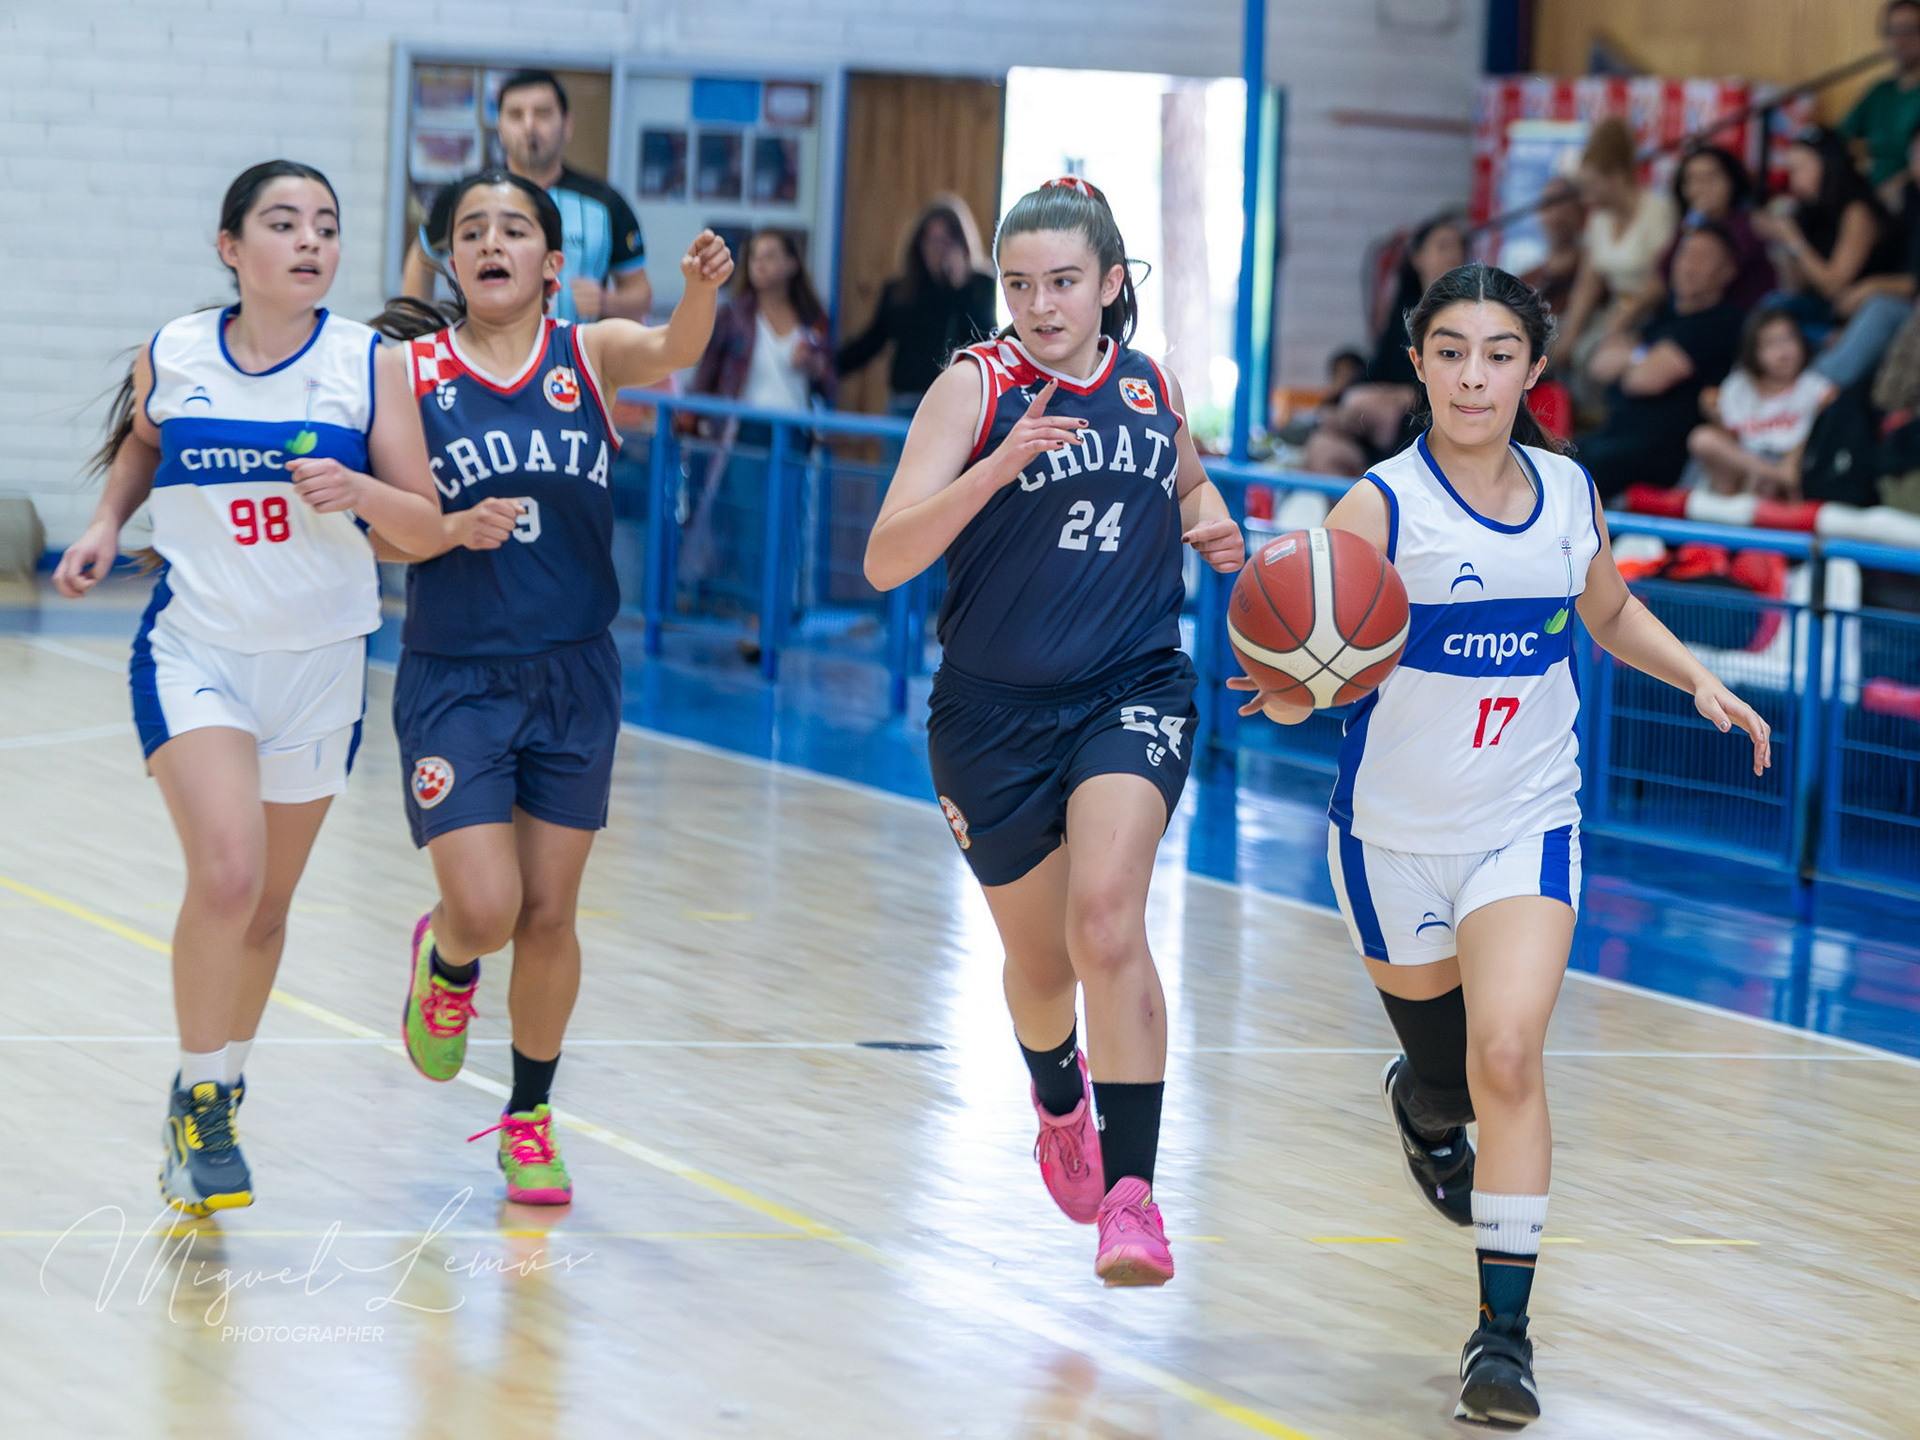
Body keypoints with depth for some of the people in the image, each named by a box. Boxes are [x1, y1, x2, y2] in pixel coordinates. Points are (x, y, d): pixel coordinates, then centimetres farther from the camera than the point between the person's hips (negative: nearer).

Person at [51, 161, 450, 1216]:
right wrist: (106, 524, 5)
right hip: (194, 649, -1)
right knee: (225, 872, -21)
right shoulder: (172, 357, -2)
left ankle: (216, 1093, 35)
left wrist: (360, 491, -22)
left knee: (265, 906, 12)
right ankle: (199, 1098, -3)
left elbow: (426, 529, -3)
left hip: (318, 663, 2)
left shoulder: (368, 366, -5)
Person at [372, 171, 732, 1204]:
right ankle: (445, 962, 25)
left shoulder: (591, 353, 0)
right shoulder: (410, 368, -3)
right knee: (485, 908, -12)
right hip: (453, 679, -2)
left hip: (573, 676, 2)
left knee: (549, 916, 6)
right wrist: (462, 526, -20)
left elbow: (673, 352, -22)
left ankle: (530, 1118, 26)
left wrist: (700, 292, -43)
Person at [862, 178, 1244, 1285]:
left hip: (1134, 690, 0)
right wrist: (1002, 463, -33)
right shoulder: (975, 387, -11)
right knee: (1040, 960, 15)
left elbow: (1191, 481, 26)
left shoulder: (1153, 389, 1)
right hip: (996, 712, 0)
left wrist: (1214, 527, 3)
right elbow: (885, 559, -21)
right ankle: (1059, 1097, 51)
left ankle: (1132, 1189, -24)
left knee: (1107, 919, -24)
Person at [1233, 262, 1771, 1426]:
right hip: (1397, 834, -1)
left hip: (1528, 825, 1)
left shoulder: (1570, 492, -1)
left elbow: (1611, 612, 19)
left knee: (1507, 1057, -17)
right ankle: (1422, 1109, 54)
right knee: (1442, 1070, 14)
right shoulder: (1382, 508, -15)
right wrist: (1288, 689, -45)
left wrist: (1701, 681, 5)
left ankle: (1506, 1331, -11)